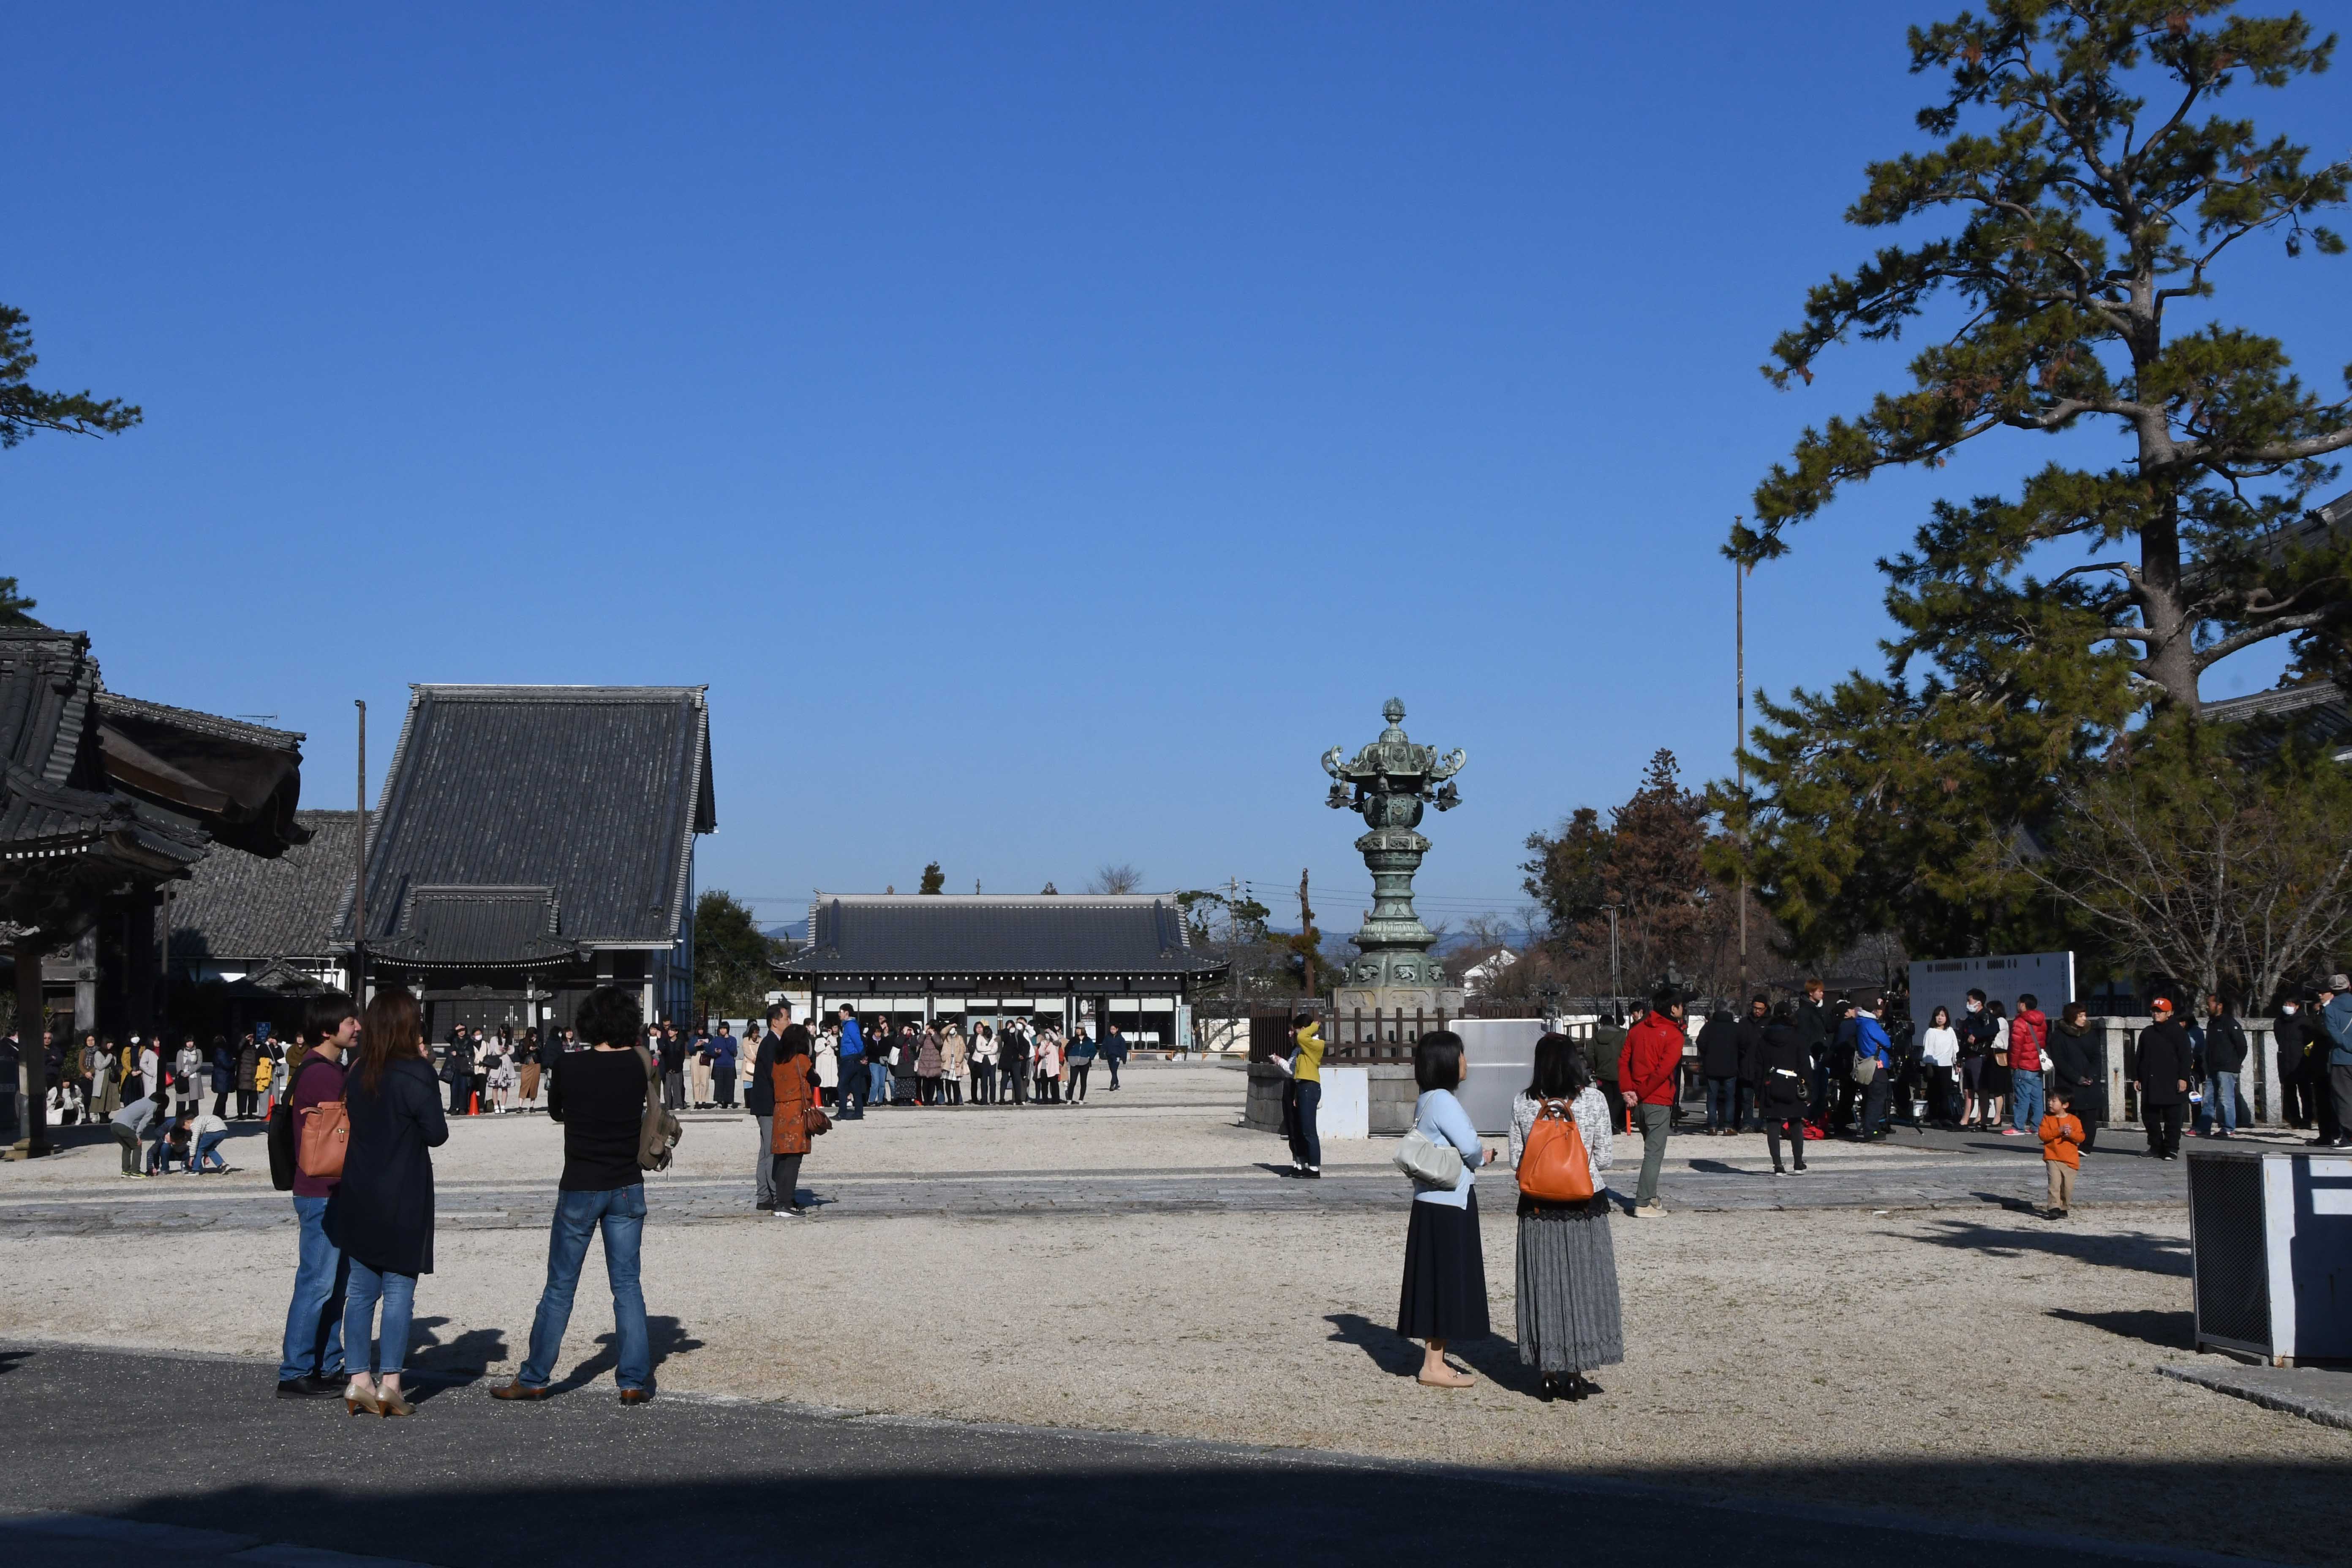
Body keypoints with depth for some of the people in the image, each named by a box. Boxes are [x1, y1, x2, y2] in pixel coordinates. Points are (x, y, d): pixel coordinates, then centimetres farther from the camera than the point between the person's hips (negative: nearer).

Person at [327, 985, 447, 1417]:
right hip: (403, 1200, -5)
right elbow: (437, 1134, -9)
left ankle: (359, 1380, 10)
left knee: (361, 1289, 11)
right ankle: (389, 1382, -1)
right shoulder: (415, 1073, -13)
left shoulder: (357, 1072, 3)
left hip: (359, 1198, 5)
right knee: (400, 1289, 0)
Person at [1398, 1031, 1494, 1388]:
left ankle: (1435, 1359, 21)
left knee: (1438, 1281, 14)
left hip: (1435, 1204, 9)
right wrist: (1483, 1158, 1)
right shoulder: (1443, 1101, -18)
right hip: (1447, 1206, -9)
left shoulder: (1426, 1102, 12)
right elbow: (1470, 1147, -21)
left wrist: (1477, 1158, 2)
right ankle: (1434, 1367, 1)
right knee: (1446, 1281, -3)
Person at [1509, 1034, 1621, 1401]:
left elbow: (1516, 1160, -1)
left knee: (1543, 1288, 9)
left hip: (1538, 1209, 1)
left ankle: (1549, 1375, 12)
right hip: (1585, 1206, -1)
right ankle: (1576, 1374, 12)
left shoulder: (1523, 1103, -5)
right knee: (1583, 1287, 9)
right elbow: (1604, 1157, -4)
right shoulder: (1593, 1100, -9)